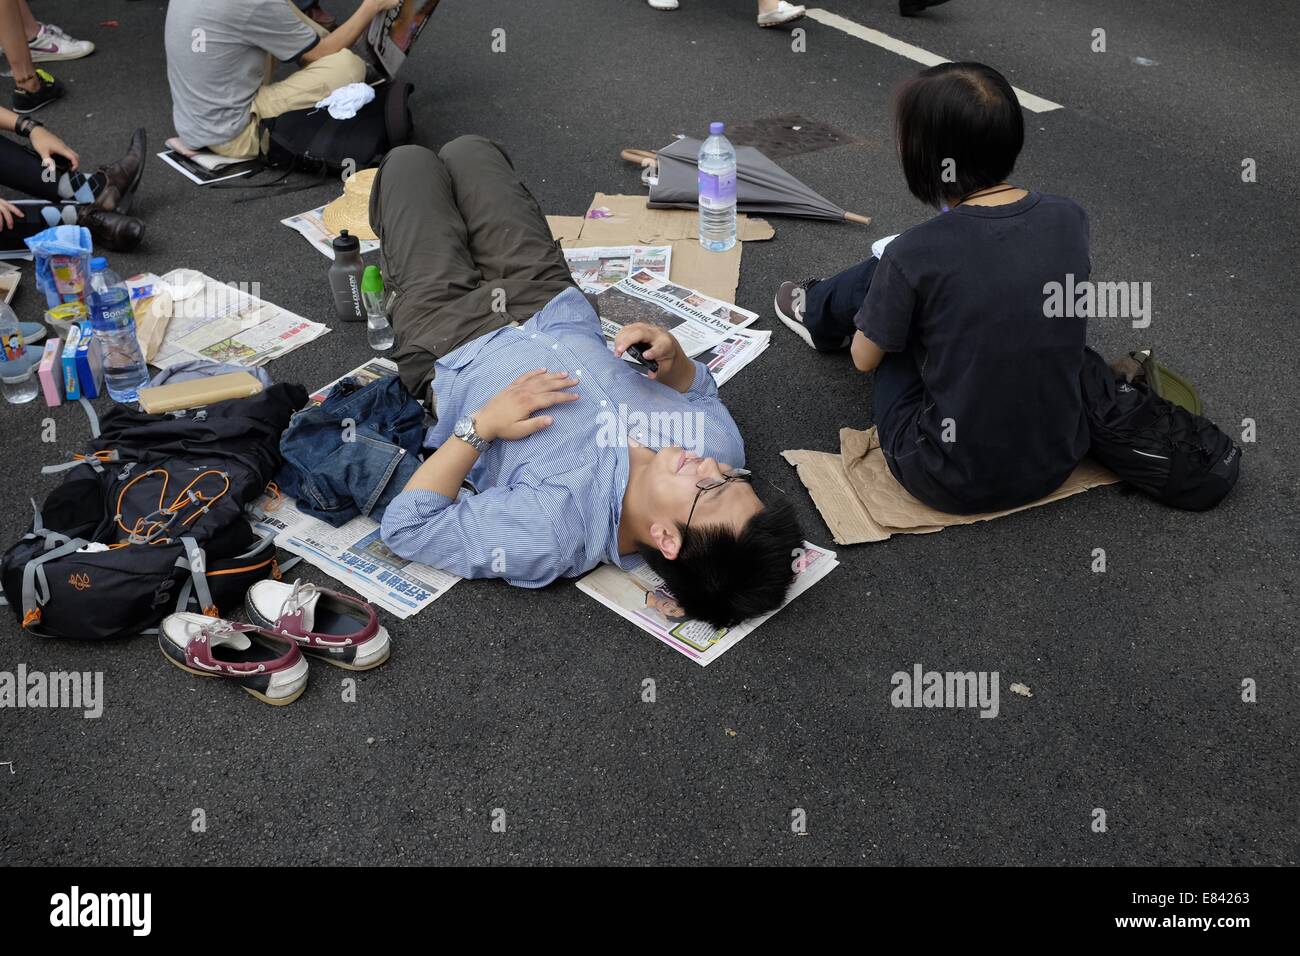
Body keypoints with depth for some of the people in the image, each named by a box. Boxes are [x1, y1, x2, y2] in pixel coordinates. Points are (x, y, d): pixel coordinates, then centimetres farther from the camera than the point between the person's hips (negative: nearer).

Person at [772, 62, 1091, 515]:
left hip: (954, 484, -5)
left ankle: (819, 314, 45)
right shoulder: (1069, 219, -7)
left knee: (874, 280, 11)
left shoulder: (914, 254, -23)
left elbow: (864, 358, -4)